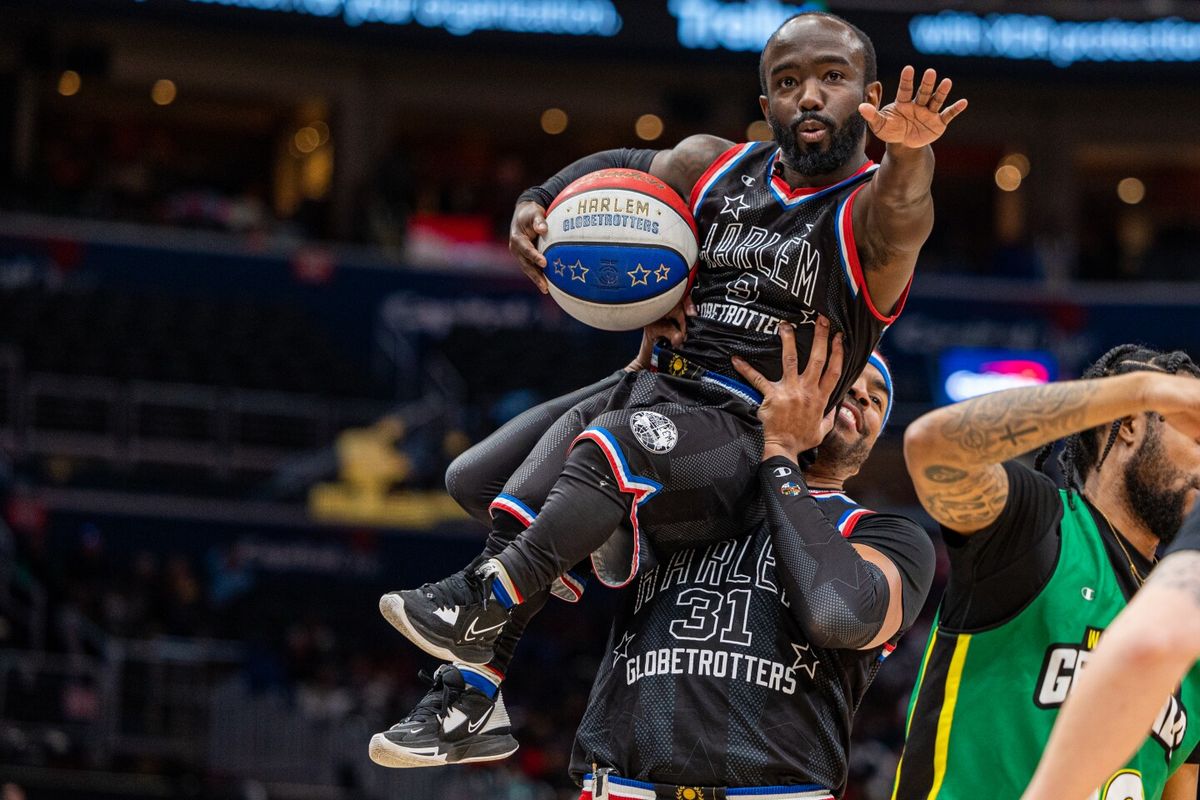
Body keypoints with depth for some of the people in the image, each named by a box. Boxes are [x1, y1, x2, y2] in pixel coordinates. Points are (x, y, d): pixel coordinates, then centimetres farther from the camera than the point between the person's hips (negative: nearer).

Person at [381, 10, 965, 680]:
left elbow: (901, 218, -33)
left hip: (749, 429, -8)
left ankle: (488, 603, -34)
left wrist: (909, 152, -57)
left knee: (618, 443, -35)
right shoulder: (716, 168, 12)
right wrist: (539, 201, 8)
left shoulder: (867, 206, -7)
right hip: (658, 386, 8)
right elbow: (618, 168, 30)